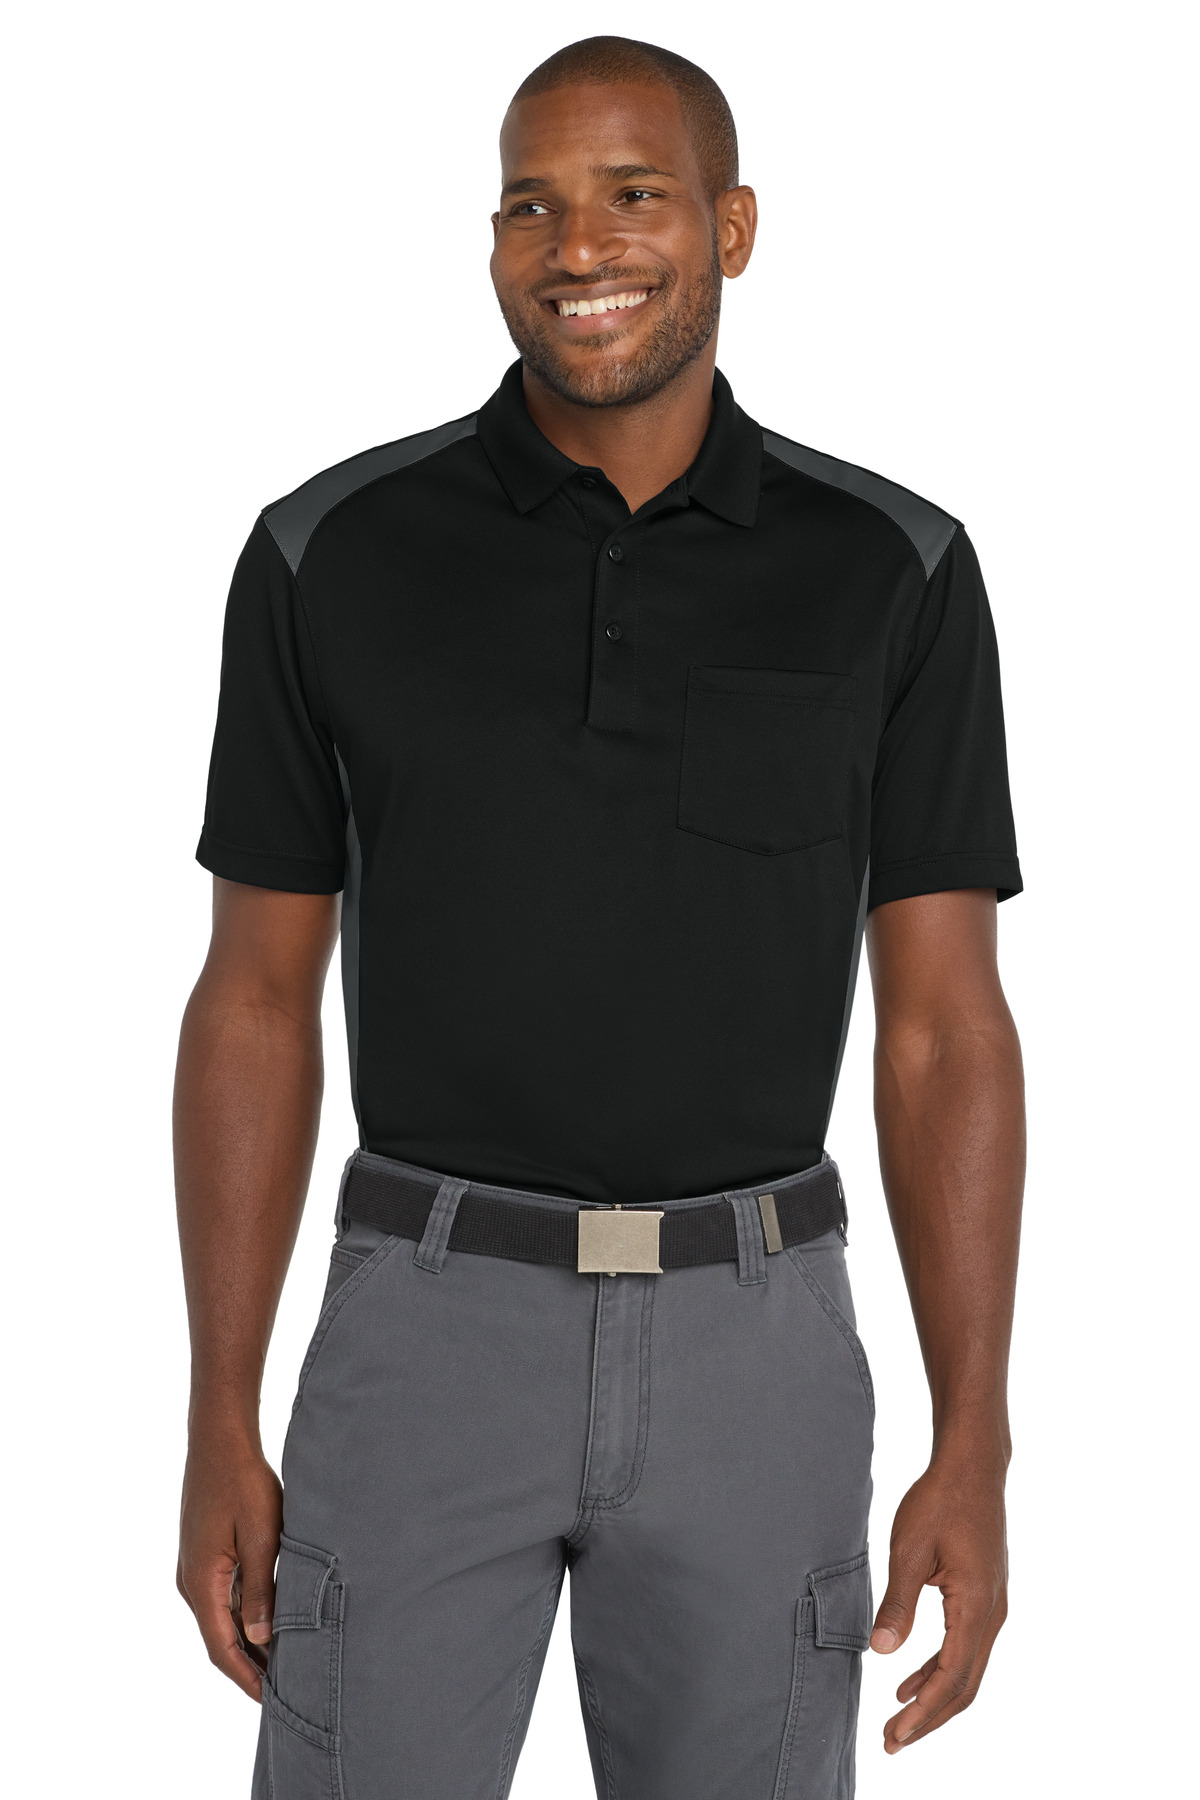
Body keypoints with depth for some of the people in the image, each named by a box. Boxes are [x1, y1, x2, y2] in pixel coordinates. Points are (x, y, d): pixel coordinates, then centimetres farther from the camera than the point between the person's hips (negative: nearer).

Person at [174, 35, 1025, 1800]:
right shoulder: (331, 556, -3)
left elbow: (947, 1028, -1)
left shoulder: (893, 573, -1)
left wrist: (973, 1451, -6)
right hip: (431, 1337, 0)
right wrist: (222, 1431, -1)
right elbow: (254, 1008, 2)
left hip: (752, 1351, 1)